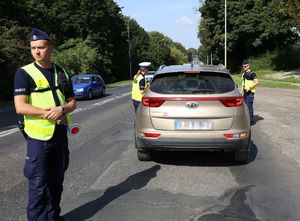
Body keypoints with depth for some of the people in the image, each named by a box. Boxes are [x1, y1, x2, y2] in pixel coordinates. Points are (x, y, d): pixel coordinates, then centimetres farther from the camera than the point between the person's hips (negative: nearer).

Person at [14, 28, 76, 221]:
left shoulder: (62, 73, 9)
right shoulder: (24, 73, -6)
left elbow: (72, 102, 10)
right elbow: (20, 107, -14)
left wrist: (62, 109, -11)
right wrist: (48, 113, -17)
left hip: (61, 134, 5)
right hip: (38, 137, -5)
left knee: (56, 181, 16)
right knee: (38, 184, 0)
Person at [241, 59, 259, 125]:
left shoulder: (252, 73, -10)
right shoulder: (243, 74, 16)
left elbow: (256, 82, -18)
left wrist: (249, 87, -23)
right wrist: (242, 91, 21)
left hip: (250, 93, -8)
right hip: (245, 92, 8)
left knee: (249, 106, -9)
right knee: (246, 106, 11)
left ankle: (251, 120, -4)